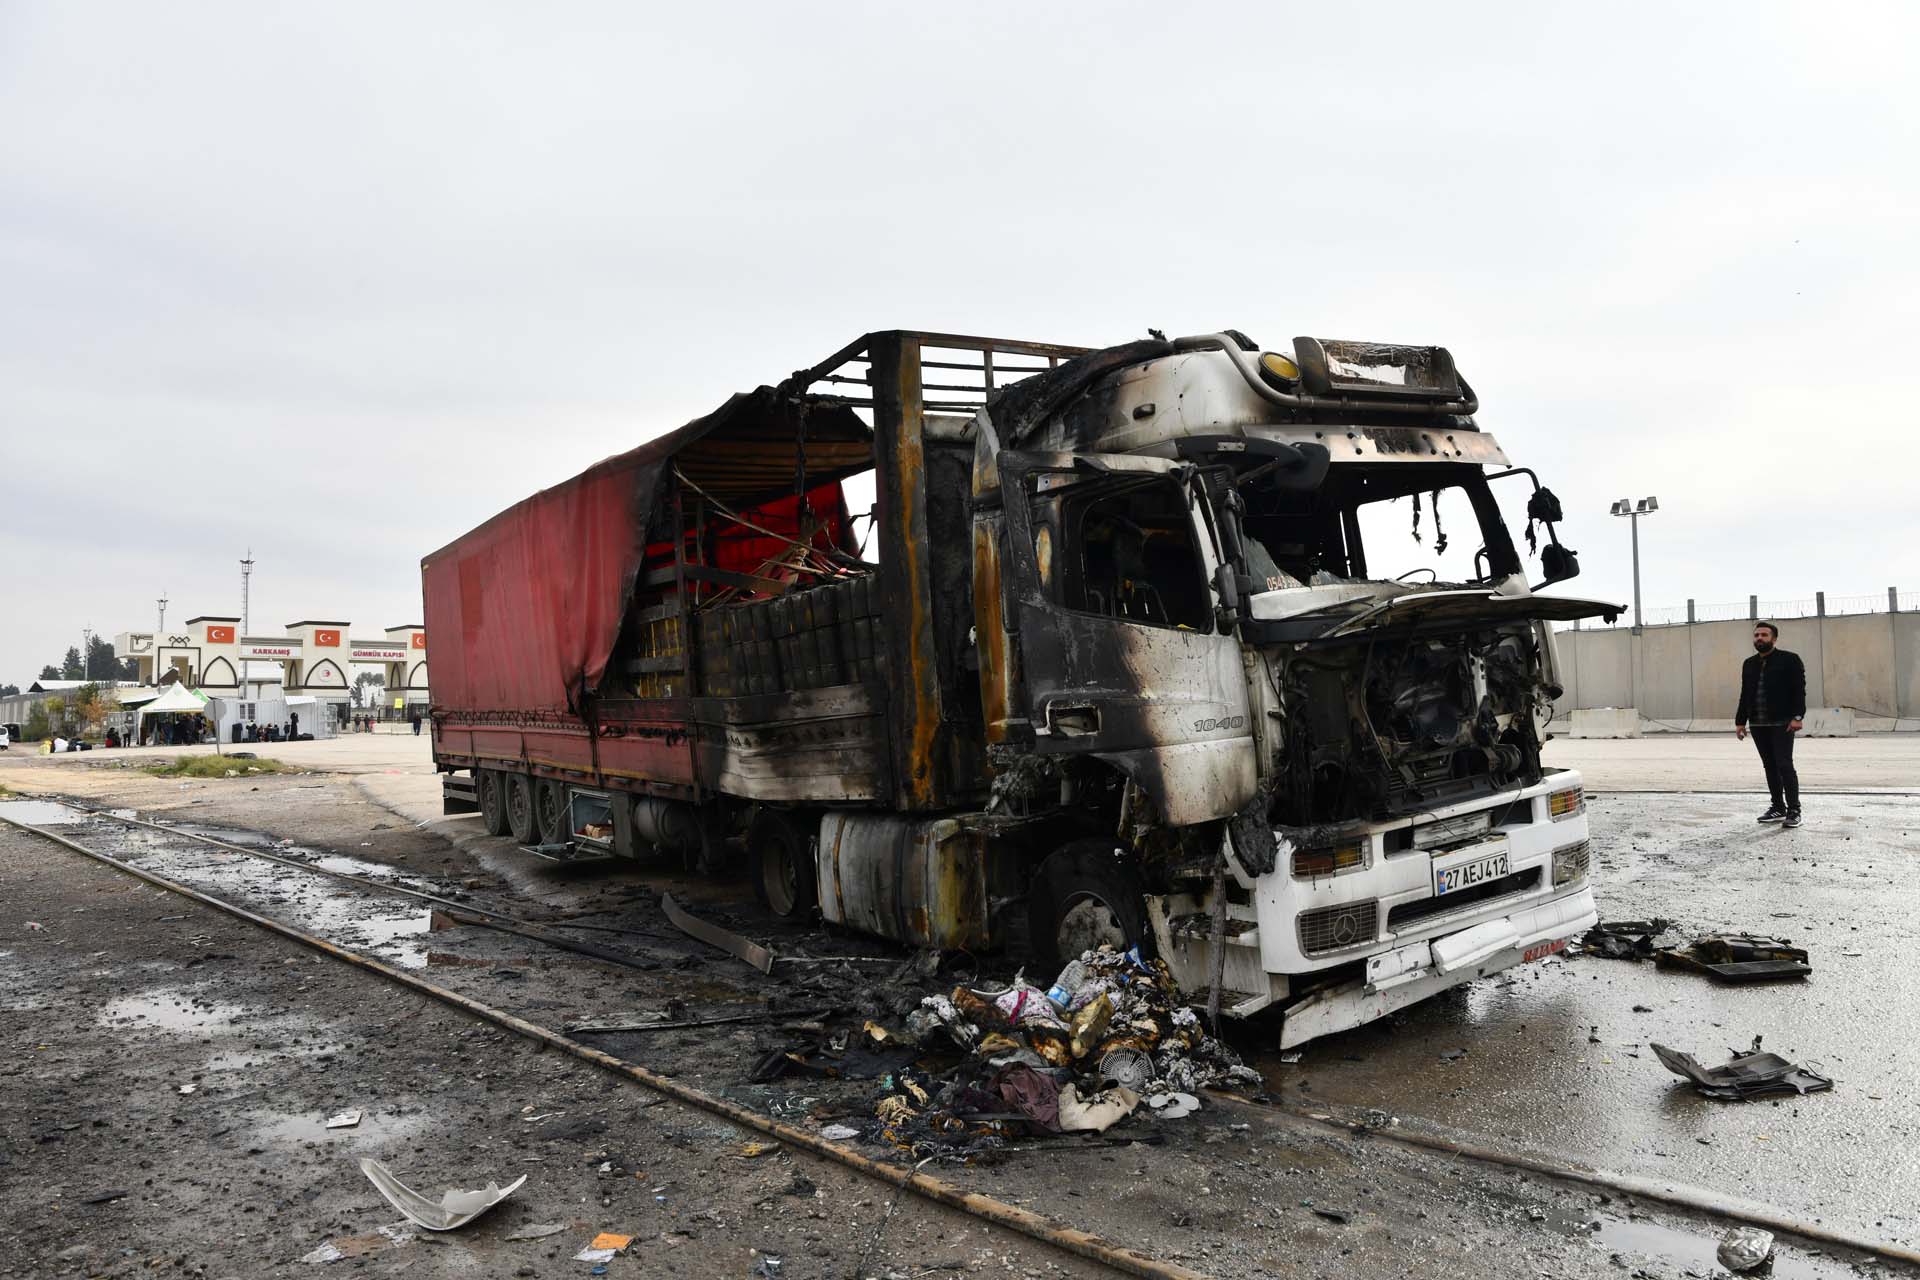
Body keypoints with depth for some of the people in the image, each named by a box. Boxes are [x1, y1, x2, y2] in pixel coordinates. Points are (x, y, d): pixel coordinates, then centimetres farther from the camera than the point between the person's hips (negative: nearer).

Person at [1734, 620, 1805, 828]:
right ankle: (1778, 808, 16)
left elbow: (1799, 691, -8)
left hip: (1782, 723, -6)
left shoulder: (1790, 660, -1)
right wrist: (1740, 721, 13)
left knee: (1784, 765, -10)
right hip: (1758, 725, 6)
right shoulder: (1749, 664, 16)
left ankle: (1793, 811, -6)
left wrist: (1797, 717, -17)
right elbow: (1745, 695, 18)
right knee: (1770, 766, 9)